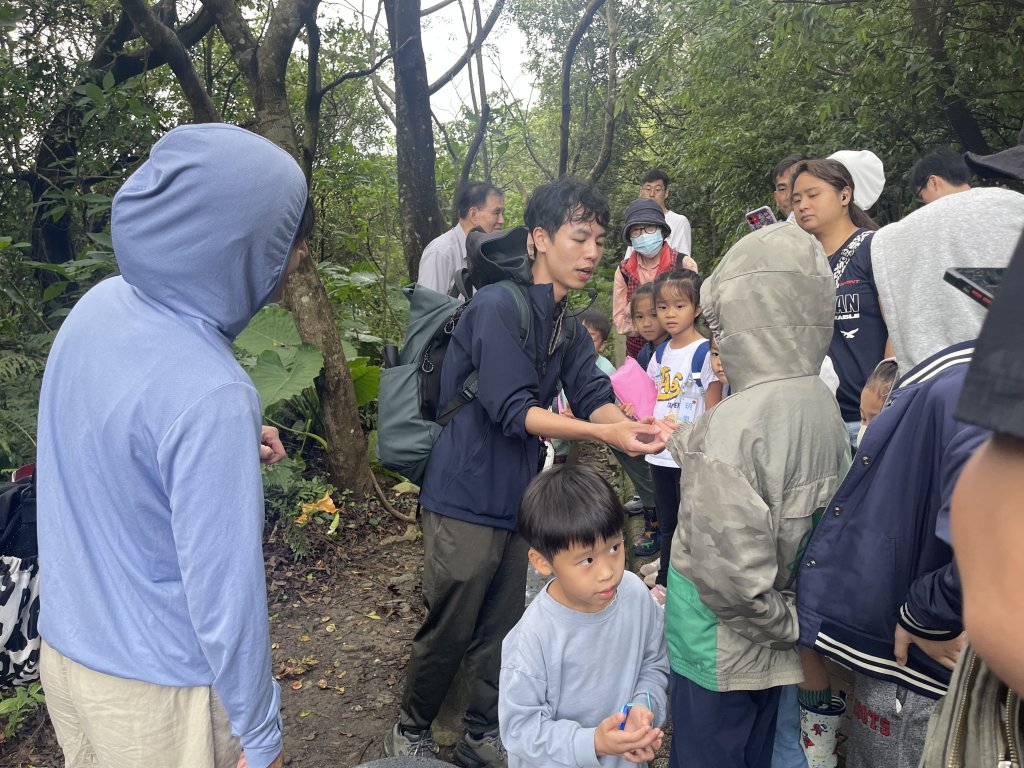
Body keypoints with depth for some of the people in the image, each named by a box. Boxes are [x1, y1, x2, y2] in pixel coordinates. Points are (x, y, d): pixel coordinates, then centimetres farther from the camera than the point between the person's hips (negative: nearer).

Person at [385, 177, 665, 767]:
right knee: (450, 630, 7)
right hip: (468, 501, -7)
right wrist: (604, 433, -32)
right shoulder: (498, 307, -18)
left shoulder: (569, 327, 9)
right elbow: (513, 410, -24)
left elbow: (594, 398, -2)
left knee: (503, 628, 17)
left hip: (521, 499, 7)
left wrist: (630, 424, -25)